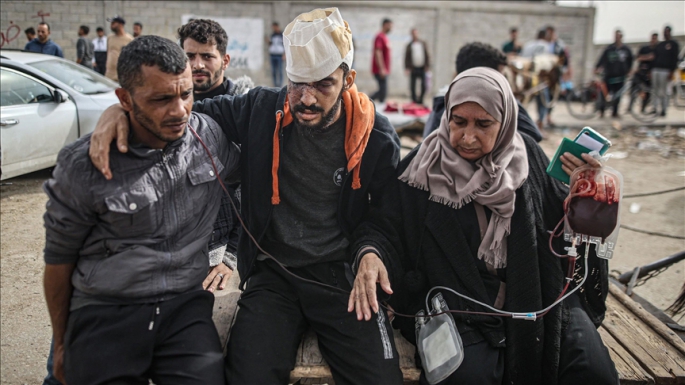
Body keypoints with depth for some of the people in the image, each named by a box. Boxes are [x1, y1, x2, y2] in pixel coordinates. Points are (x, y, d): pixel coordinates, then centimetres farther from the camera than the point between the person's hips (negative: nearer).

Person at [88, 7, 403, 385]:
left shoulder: (377, 139, -5)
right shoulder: (261, 111, -2)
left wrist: (373, 254, -15)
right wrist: (121, 107, -14)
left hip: (341, 274, 0)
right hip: (272, 273, 1)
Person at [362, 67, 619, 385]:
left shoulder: (526, 156, 4)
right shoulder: (423, 167, -3)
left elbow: (565, 220, 8)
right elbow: (386, 227, -6)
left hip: (534, 293, 3)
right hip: (457, 297, -2)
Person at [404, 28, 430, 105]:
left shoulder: (423, 43, 10)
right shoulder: (409, 45, 5)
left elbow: (427, 55, 11)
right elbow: (406, 57, 4)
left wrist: (427, 65, 4)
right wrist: (407, 68, -5)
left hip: (422, 68, 1)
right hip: (413, 69, -1)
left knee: (424, 86, -3)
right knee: (413, 86, 1)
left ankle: (420, 99, 14)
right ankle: (414, 100, 12)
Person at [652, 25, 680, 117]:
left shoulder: (673, 44, 3)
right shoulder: (659, 45, 19)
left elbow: (674, 59, -4)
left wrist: (671, 72, -13)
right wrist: (651, 70, 12)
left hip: (665, 71, -5)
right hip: (655, 70, 5)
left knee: (663, 92, -5)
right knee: (655, 91, 4)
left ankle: (664, 110, 1)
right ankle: (655, 108, 9)